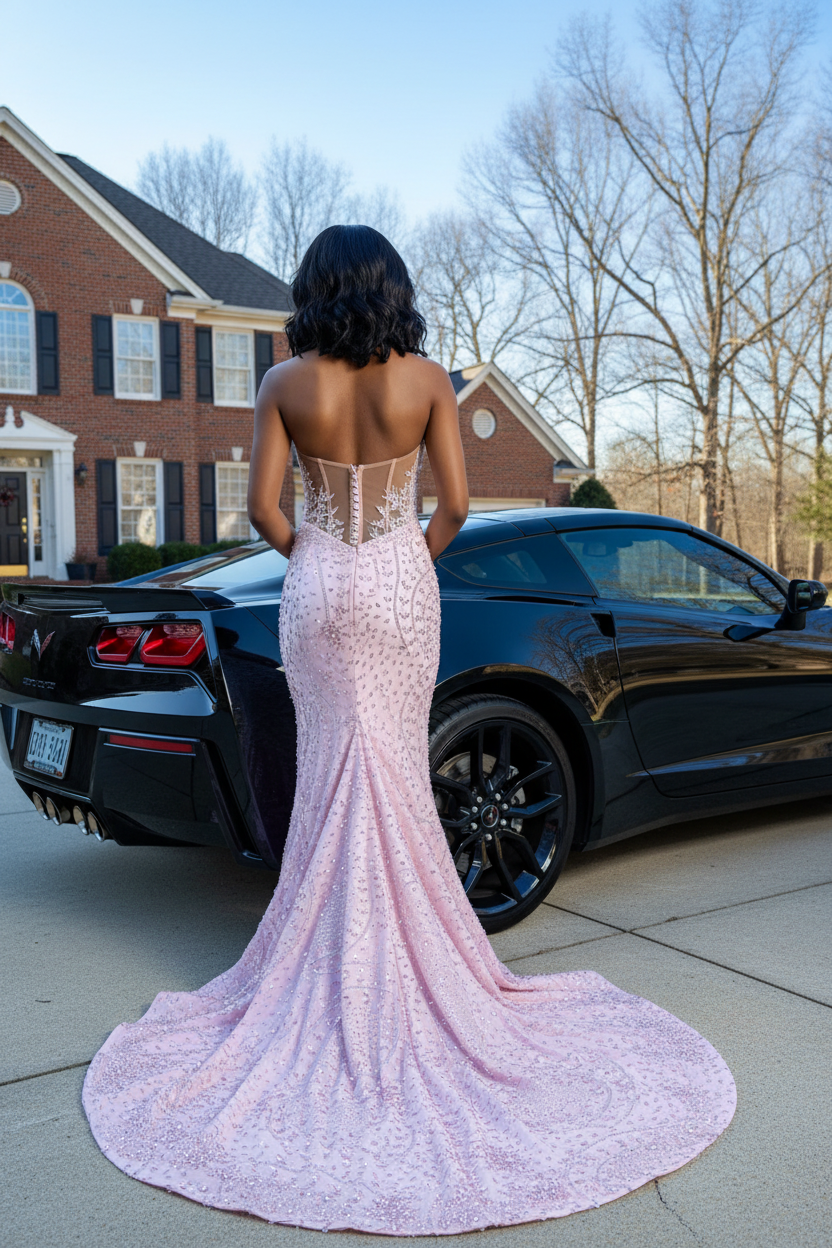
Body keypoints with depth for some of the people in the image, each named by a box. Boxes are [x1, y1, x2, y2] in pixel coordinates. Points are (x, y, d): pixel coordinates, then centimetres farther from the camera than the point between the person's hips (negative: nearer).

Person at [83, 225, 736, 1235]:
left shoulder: (285, 385, -4)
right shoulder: (426, 381, -4)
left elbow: (264, 506, -5)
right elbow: (454, 503, -5)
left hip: (317, 583, 1)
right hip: (400, 582, 0)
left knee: (330, 771, 10)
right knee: (397, 771, 8)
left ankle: (333, 960, 18)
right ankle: (405, 950, 16)